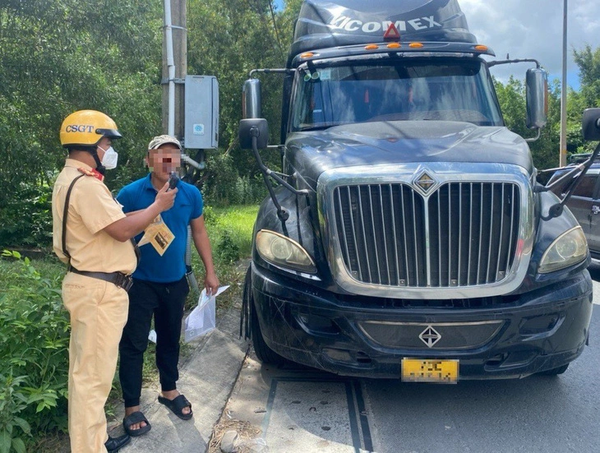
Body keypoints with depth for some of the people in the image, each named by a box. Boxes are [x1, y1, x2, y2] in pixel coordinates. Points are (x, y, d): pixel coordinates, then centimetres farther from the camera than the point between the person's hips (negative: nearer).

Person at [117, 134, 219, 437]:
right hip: (140, 283, -3)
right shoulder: (130, 194, -13)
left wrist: (210, 271, 8)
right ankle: (132, 408, 18)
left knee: (170, 339, 18)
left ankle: (169, 391, 39)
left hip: (175, 282, 4)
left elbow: (199, 232, 8)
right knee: (133, 344, 3)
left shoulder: (191, 194, -2)